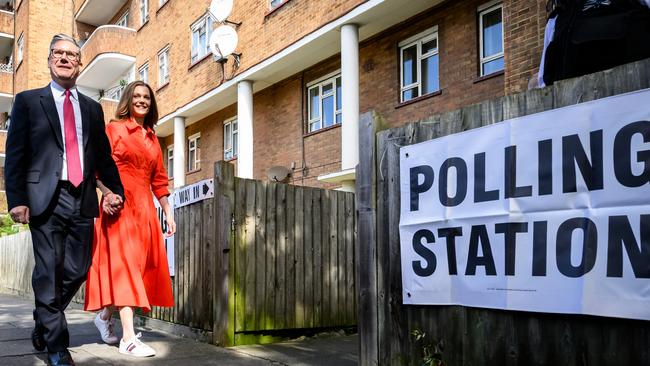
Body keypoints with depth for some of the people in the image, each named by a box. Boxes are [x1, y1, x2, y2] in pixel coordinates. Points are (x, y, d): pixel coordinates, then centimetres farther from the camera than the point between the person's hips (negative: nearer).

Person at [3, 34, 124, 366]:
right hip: (47, 198, -3)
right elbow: (15, 154, 2)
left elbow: (103, 156, 19)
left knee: (77, 270, 5)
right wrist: (16, 199, -8)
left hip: (83, 199, 4)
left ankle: (44, 324, 29)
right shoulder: (28, 101, 8)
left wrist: (115, 189, 3)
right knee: (49, 272, -1)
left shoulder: (92, 108, 18)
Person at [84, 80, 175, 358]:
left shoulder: (152, 138, 18)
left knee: (141, 263, 8)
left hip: (145, 207, 6)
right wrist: (108, 195, -24)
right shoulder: (114, 129, 2)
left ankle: (105, 315, 30)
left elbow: (158, 179, 18)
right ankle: (128, 338, -13)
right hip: (120, 205, -6)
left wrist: (168, 213, 14)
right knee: (123, 263, -10)